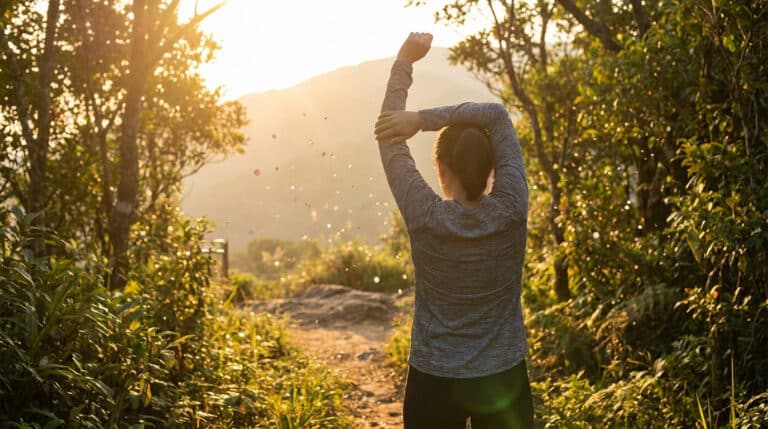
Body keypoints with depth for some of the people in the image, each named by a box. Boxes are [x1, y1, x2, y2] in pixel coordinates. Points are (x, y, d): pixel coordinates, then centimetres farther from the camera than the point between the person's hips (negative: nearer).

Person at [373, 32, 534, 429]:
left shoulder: (425, 218, -15)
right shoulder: (511, 211, -13)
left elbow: (390, 139, -5)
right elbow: (496, 115, -7)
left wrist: (404, 61, 2)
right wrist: (422, 118, -13)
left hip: (434, 381, -1)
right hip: (504, 377, 1)